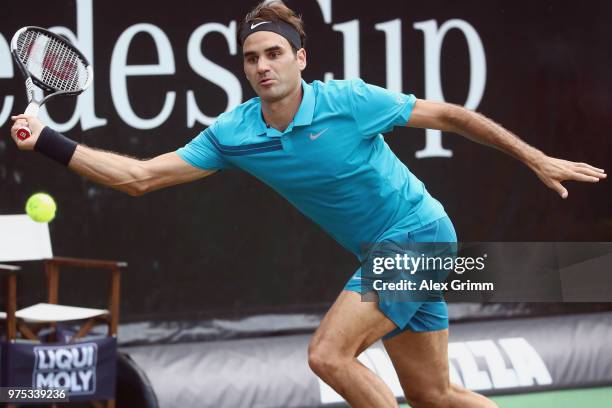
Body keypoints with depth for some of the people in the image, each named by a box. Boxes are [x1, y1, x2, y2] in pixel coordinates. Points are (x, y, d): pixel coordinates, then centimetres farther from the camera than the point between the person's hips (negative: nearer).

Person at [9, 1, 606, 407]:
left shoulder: (347, 101, -18)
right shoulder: (233, 135, -5)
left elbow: (448, 116, -7)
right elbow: (139, 176, -5)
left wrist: (536, 159, -4)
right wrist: (48, 141, -16)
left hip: (419, 234, -6)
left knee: (329, 353, -19)